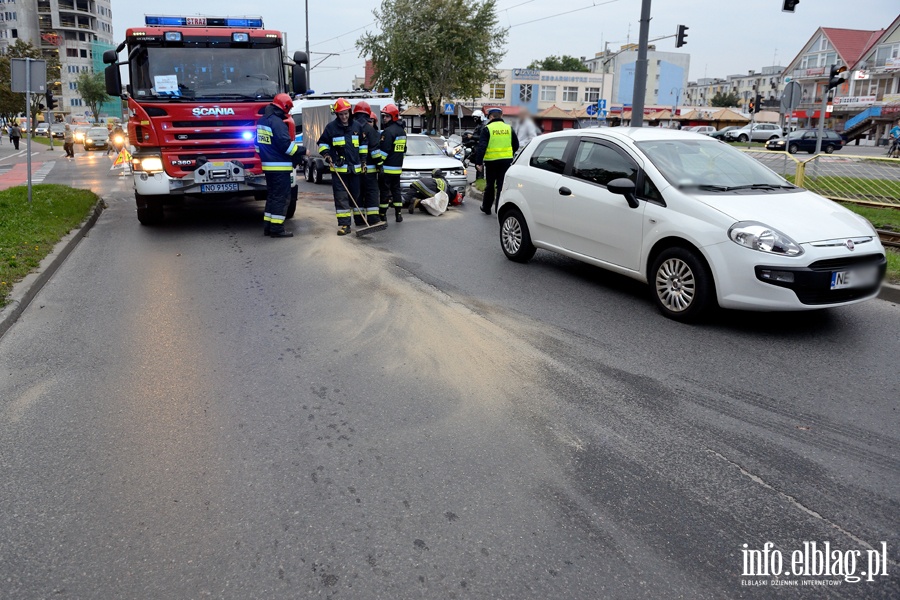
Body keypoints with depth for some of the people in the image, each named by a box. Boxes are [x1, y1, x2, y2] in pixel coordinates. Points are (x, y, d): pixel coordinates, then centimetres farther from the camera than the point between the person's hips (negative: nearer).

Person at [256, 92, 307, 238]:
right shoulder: (277, 122, -16)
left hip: (267, 165, 9)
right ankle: (277, 228, -4)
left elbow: (258, 143, 20)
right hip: (280, 167, -9)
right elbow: (285, 144, -21)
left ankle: (268, 226, 19)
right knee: (281, 197, -5)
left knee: (272, 196, 16)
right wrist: (303, 151, -10)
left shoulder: (262, 121, 14)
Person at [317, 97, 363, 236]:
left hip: (355, 168, 3)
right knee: (341, 197, -6)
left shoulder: (357, 126, 7)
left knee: (357, 195, 12)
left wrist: (363, 159, 16)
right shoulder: (331, 127, -2)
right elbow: (322, 143, 7)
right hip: (338, 168, -3)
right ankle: (344, 224, -7)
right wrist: (326, 155, -9)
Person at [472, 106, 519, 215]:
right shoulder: (509, 128, 7)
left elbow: (481, 147, -12)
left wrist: (478, 162, -11)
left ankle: (486, 207, 25)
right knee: (502, 184, 5)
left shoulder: (487, 129, -6)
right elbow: (516, 145, 13)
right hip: (506, 160, 2)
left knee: (490, 185, 13)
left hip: (492, 160, -2)